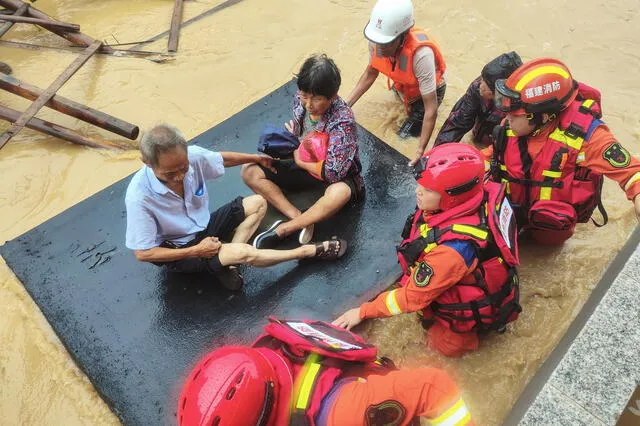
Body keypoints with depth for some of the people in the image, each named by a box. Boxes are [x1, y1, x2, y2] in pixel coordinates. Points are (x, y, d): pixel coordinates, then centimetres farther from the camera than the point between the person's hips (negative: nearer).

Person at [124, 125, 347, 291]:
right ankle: (310, 251, -9)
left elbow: (222, 158, 5)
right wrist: (195, 251, -23)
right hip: (177, 251, -7)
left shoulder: (192, 156, -20)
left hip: (204, 227, 7)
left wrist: (256, 158, 19)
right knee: (242, 252, -28)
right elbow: (143, 253, -23)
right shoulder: (139, 197, -31)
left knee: (257, 203, 0)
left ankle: (226, 262, -15)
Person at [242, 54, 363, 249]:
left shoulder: (343, 120, -29)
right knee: (249, 171, -9)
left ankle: (283, 229, -22)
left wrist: (301, 161, -15)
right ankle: (300, 219, -22)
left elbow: (334, 173, -30)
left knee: (340, 193, -42)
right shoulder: (300, 100, -12)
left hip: (336, 176, -6)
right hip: (303, 166, 6)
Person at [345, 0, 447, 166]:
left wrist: (421, 151, -39)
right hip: (403, 83, 5)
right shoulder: (378, 39, -30)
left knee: (405, 137, -2)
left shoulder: (421, 54, -45)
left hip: (428, 89, -5)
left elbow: (431, 109, -39)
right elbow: (370, 73, -9)